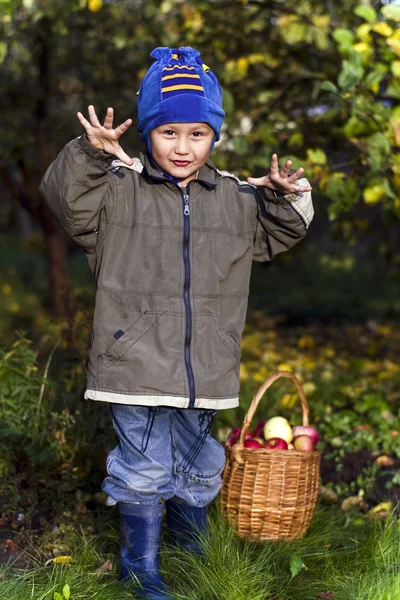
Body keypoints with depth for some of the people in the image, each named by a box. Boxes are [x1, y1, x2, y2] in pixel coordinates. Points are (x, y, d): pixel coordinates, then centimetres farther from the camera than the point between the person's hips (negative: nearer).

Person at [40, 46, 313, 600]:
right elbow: (67, 198, -14)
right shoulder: (119, 189, -3)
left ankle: (191, 542, 45)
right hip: (137, 364, -4)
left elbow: (278, 235, 17)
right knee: (144, 469, 2)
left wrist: (286, 200, -2)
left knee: (198, 468, 20)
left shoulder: (236, 199, 8)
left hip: (204, 368, 4)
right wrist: (92, 155, -29)